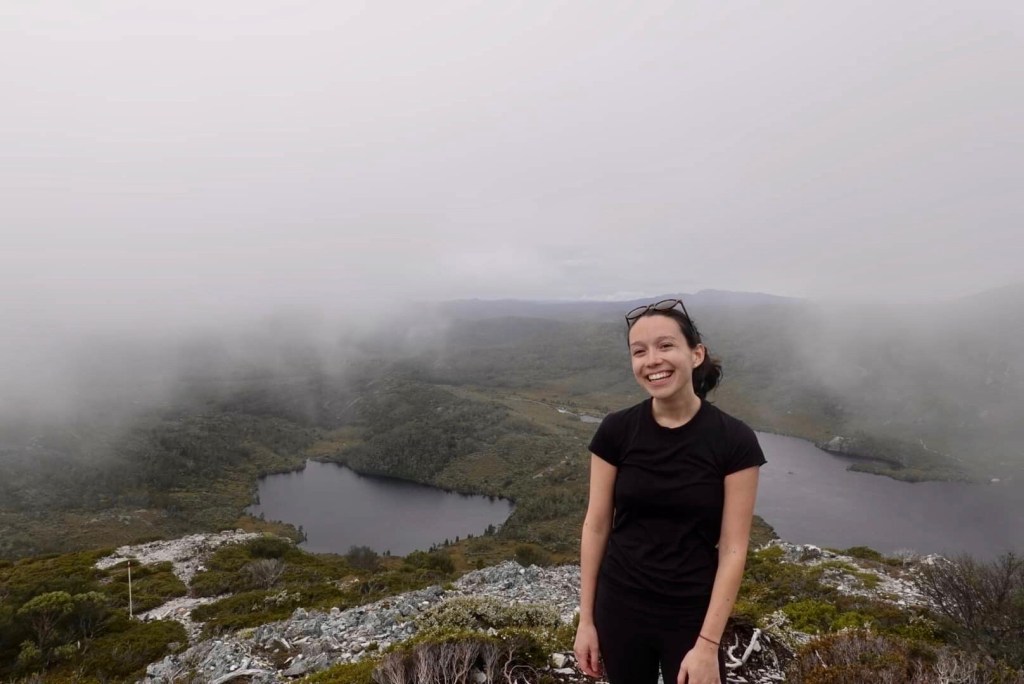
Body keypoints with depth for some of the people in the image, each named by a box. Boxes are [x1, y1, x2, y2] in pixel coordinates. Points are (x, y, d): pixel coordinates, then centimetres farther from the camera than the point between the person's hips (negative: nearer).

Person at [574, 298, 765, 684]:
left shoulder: (734, 441, -13)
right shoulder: (615, 432, -9)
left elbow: (733, 550, -10)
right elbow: (596, 526, -2)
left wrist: (707, 644, -11)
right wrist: (586, 619, 1)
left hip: (693, 616, -1)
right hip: (620, 610, 2)